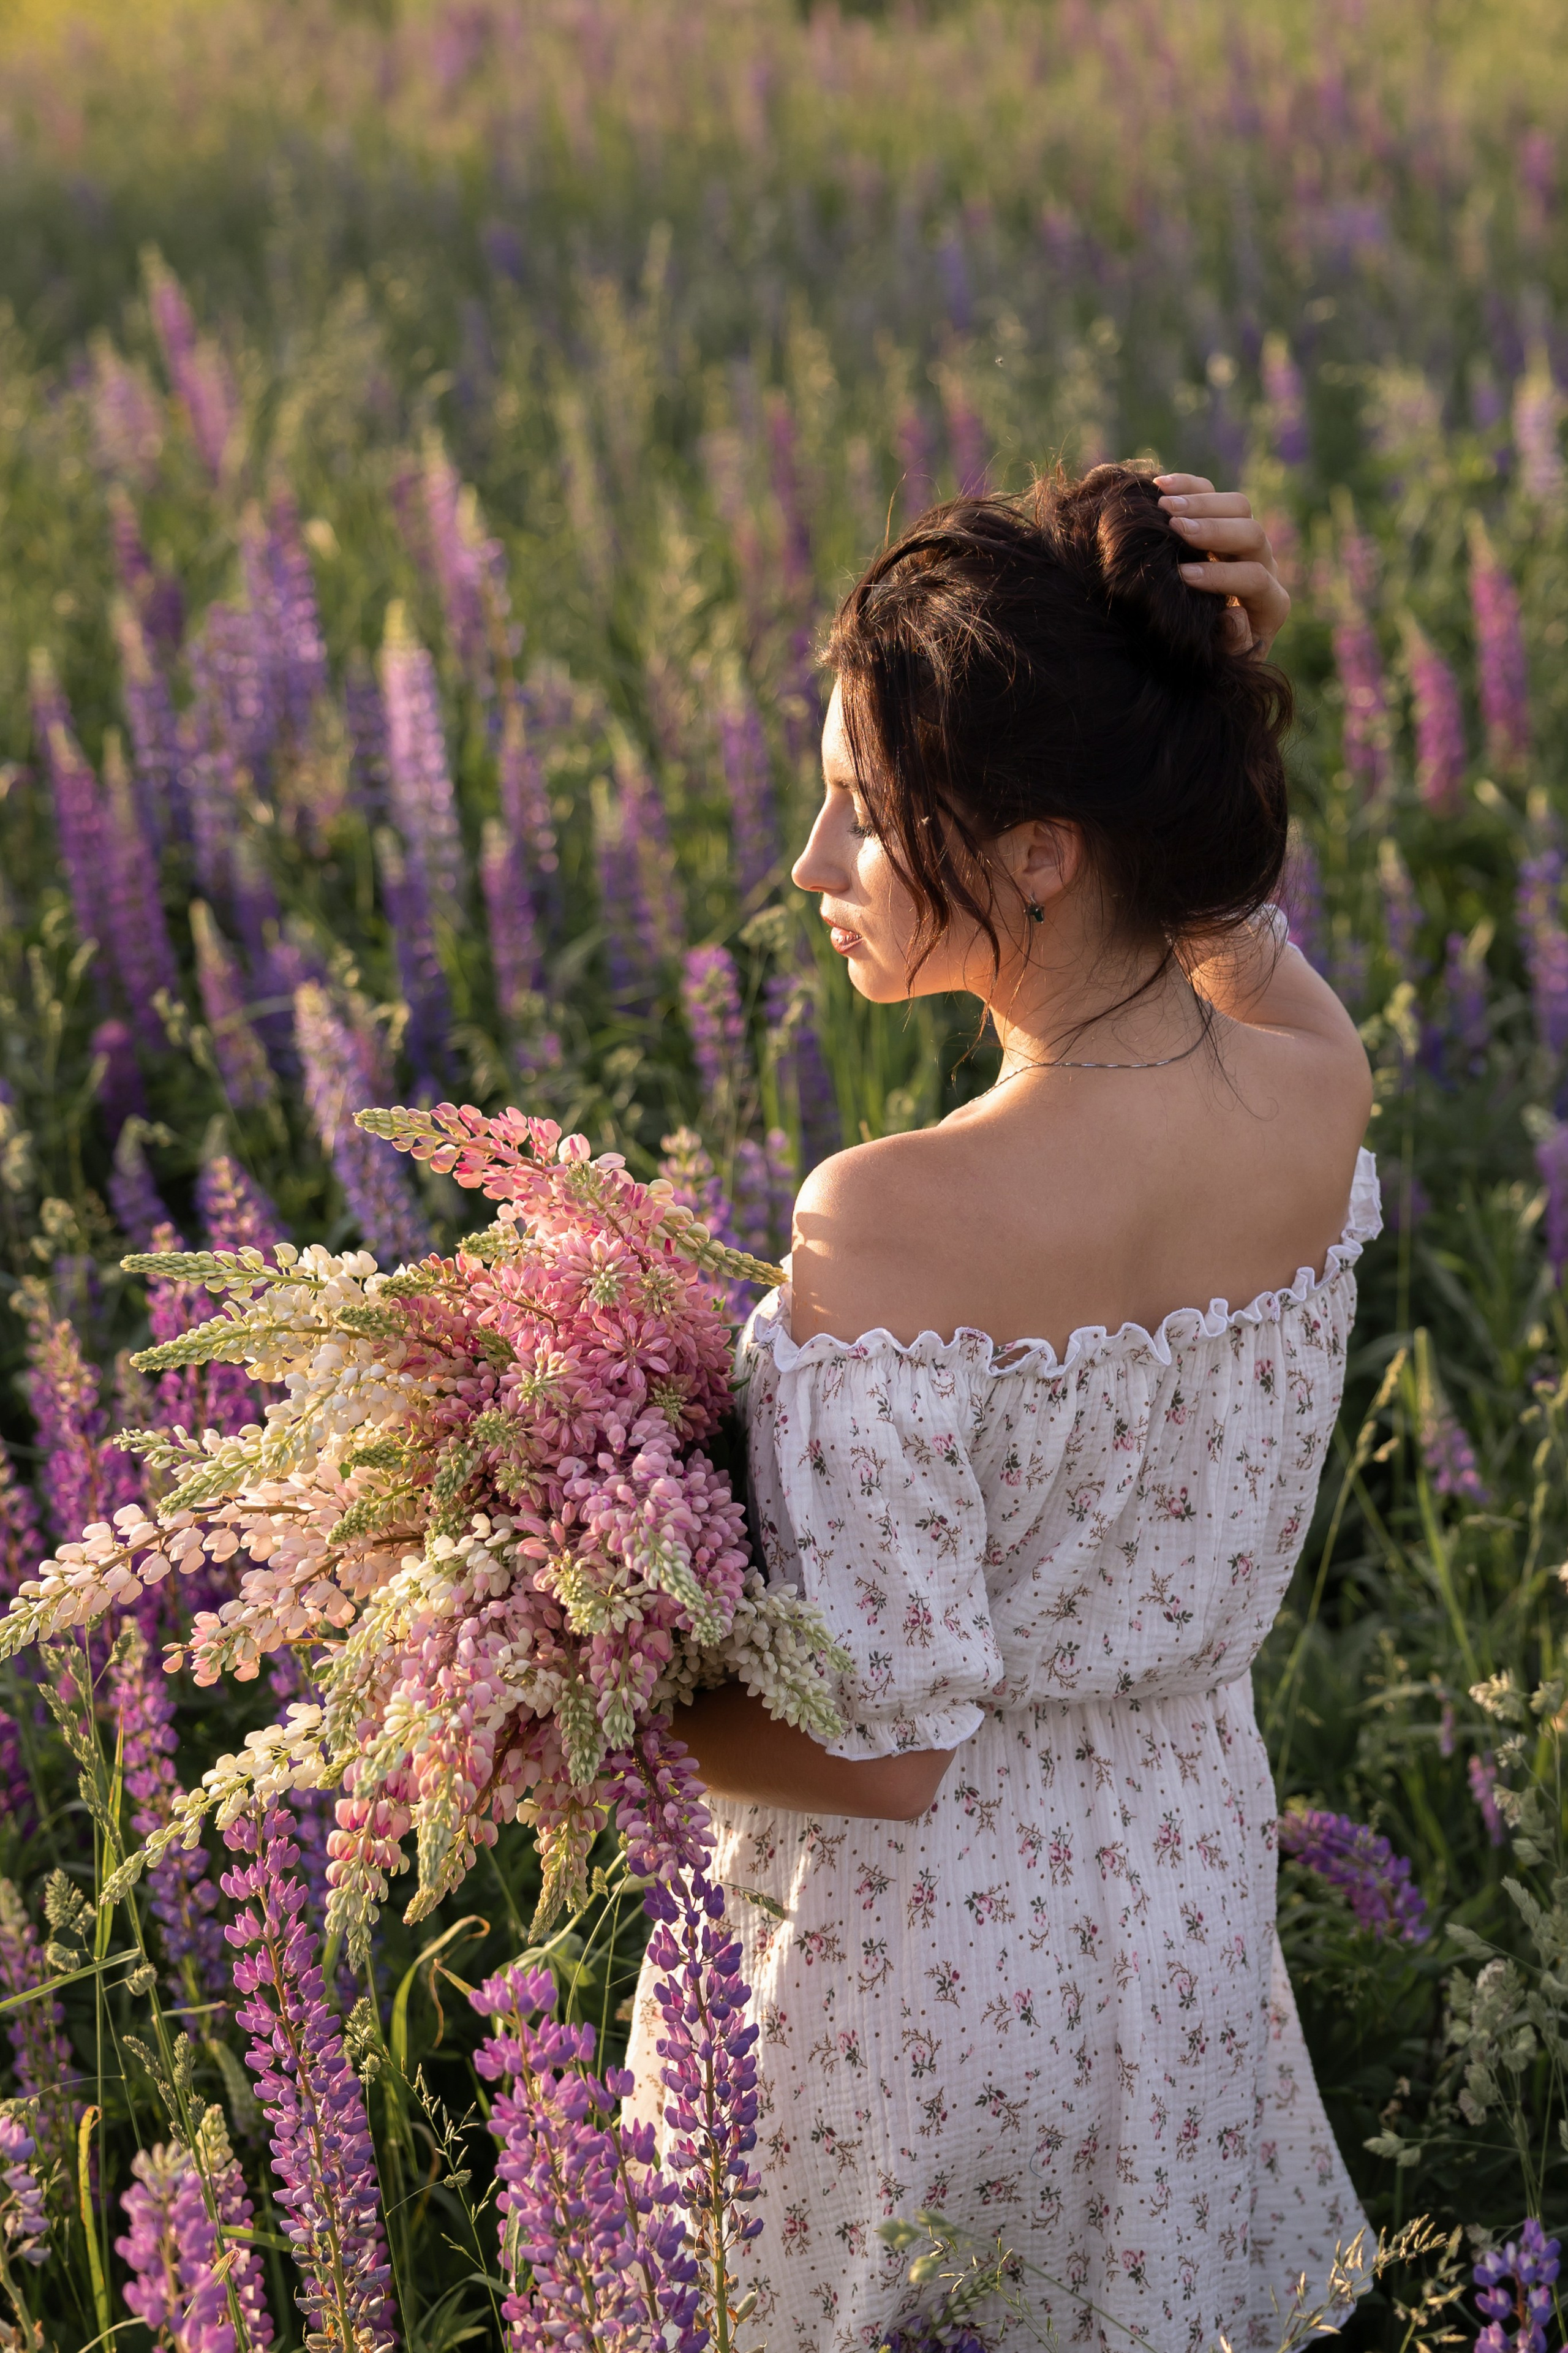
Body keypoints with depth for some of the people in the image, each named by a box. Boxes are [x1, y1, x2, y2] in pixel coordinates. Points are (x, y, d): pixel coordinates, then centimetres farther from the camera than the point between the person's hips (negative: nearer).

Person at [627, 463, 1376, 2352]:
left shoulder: (884, 1227, -33)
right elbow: (1233, 947, 11)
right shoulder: (1321, 1103, -15)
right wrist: (1193, 698, -6)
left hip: (920, 1963, -6)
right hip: (1185, 1908, 6)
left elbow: (879, 1749, -27)